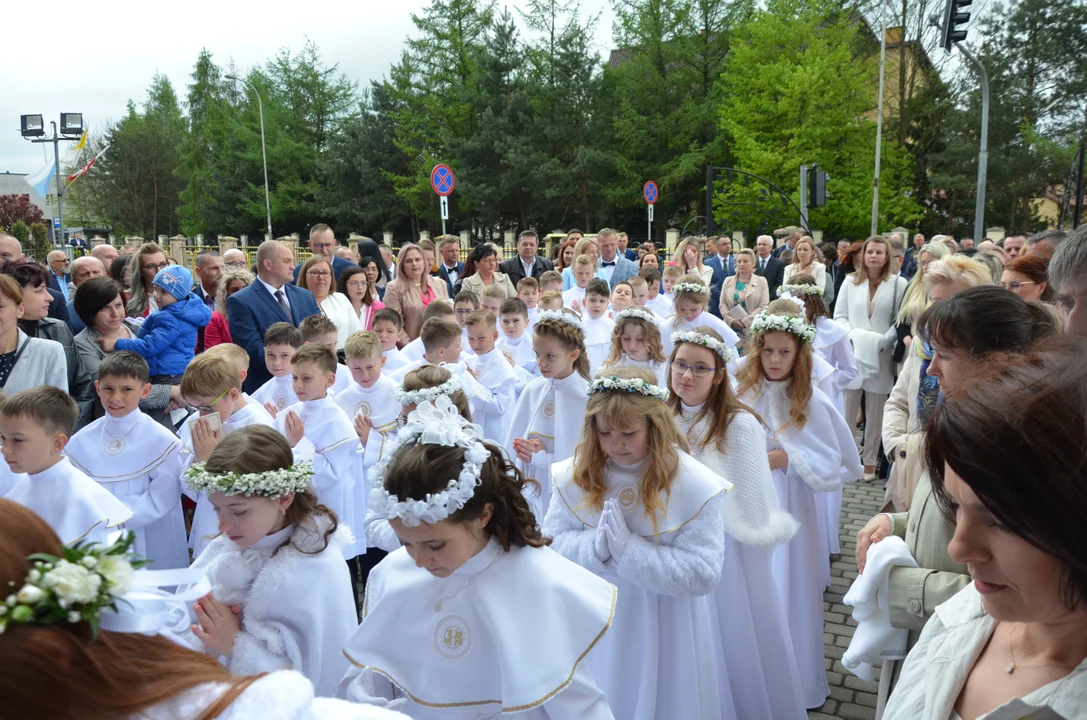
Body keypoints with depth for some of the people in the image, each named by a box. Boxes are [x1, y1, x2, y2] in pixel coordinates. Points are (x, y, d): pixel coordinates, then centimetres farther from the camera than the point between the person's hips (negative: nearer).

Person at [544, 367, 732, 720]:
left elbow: (702, 575, -21)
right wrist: (597, 544, -26)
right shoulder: (576, 474, -8)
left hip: (663, 630, -3)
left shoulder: (696, 485, -19)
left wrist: (627, 547, -28)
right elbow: (551, 545, -5)